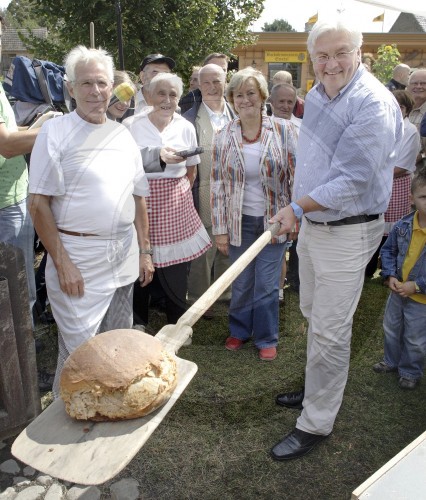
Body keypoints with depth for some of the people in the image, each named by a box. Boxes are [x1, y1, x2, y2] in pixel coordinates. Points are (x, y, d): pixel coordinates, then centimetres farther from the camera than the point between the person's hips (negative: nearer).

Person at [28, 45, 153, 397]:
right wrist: (62, 263, -15)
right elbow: (39, 204, -10)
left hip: (124, 257, 6)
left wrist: (144, 251, 11)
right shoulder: (55, 132, -6)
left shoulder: (122, 134, 10)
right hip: (78, 259, -5)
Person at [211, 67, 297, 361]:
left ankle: (266, 338, 27)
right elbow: (218, 184, 1)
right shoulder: (224, 137, -1)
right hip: (240, 222, 1)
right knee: (241, 283, 12)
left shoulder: (283, 130, -5)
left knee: (267, 284, 6)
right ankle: (240, 330, 36)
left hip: (274, 220, -1)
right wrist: (220, 229, -1)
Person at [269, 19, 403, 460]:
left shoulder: (374, 104, -20)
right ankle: (318, 388, 42)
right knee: (313, 316, 21)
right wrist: (298, 211, 11)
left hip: (347, 232, -9)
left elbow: (352, 182, -26)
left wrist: (297, 208, -18)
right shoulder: (317, 95, 8)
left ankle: (316, 423, 17)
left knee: (329, 331, 0)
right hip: (312, 223, 9)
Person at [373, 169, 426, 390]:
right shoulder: (402, 226, -11)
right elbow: (388, 251, 4)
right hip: (397, 291, 4)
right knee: (391, 330, 23)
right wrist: (390, 276, -9)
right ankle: (391, 361, 46)